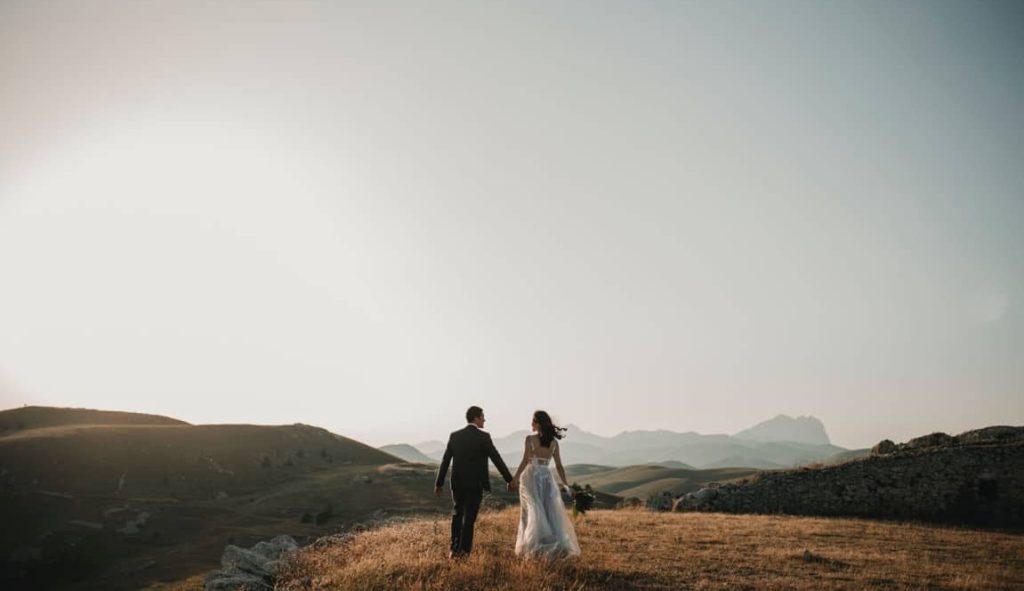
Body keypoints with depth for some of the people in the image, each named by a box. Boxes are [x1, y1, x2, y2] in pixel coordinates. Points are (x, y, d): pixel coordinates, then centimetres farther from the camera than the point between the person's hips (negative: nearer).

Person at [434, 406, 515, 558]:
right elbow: (497, 459, -9)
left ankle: (454, 550, 19)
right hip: (475, 484, -4)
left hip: (457, 483, 4)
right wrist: (509, 480, -1)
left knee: (457, 515, 18)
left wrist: (439, 483, 10)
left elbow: (445, 461, 3)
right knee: (469, 517, 6)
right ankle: (464, 551, 8)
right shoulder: (483, 437, -11)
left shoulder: (454, 436, 1)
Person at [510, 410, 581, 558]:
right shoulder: (553, 442, 5)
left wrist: (515, 478, -14)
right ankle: (559, 546, 3)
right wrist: (565, 484, 13)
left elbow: (525, 461, -16)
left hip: (531, 477, -3)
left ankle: (535, 547, 2)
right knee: (551, 513, 9)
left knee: (533, 513, 4)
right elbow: (559, 466, 6)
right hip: (547, 478, 3)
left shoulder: (530, 439, -8)